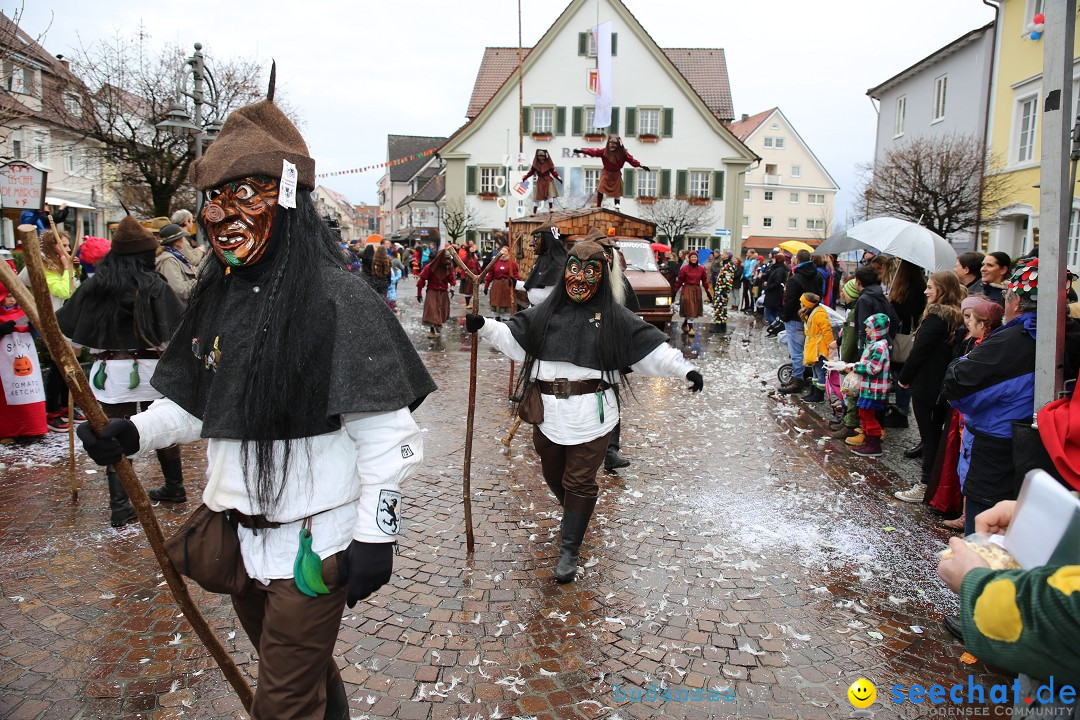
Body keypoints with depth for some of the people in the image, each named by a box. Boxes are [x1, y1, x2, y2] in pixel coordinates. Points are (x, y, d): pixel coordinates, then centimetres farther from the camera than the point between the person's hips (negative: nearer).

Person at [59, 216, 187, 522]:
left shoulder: (94, 287, 1)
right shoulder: (156, 286, -6)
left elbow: (64, 327, 6)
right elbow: (182, 327, -10)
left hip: (110, 371, 1)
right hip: (151, 368, 0)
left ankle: (119, 505, 1)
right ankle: (175, 488, 31)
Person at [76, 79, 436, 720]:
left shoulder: (336, 298, -19)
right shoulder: (218, 295, 5)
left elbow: (386, 430, -19)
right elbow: (200, 402, 15)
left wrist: (376, 533, -18)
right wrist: (136, 433, -3)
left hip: (313, 541, -7)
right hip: (238, 537, 7)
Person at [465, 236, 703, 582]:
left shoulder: (614, 317, -1)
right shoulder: (545, 312, 7)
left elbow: (652, 348, -3)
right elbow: (514, 336, 9)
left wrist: (685, 368, -13)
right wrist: (484, 326, -5)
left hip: (590, 416, -4)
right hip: (548, 411, 4)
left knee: (579, 482, 2)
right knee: (554, 476, 20)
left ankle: (570, 550, 15)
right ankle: (575, 516, 49)